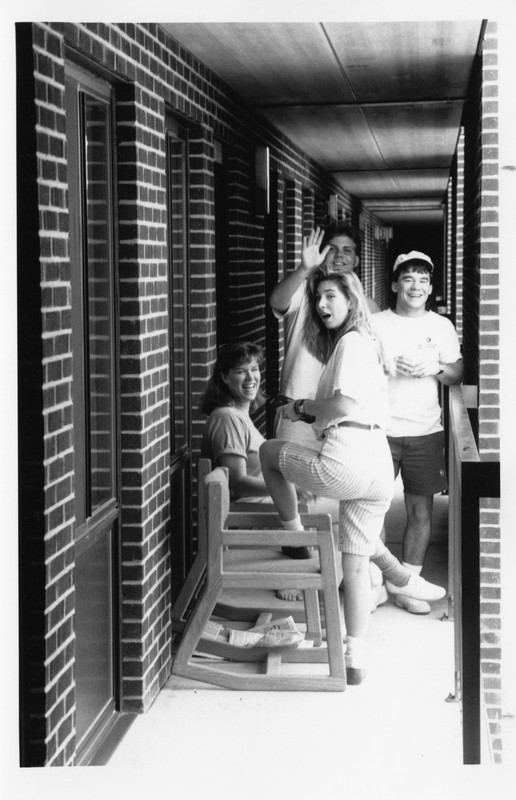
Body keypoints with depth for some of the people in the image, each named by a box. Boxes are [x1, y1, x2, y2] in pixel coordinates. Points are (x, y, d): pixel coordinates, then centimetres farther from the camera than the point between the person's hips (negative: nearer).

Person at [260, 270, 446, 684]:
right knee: (356, 565, 10)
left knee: (269, 451, 15)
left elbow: (345, 406, -18)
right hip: (378, 469, 9)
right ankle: (355, 661, 10)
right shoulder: (367, 342, 24)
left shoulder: (351, 342, -5)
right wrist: (313, 413, 15)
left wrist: (301, 407, -2)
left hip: (347, 462, -9)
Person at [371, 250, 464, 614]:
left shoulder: (442, 326, 8)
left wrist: (436, 368, -10)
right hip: (379, 430, -2)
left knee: (421, 510, 3)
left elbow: (458, 374, 10)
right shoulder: (374, 324, 2)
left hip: (425, 433, 2)